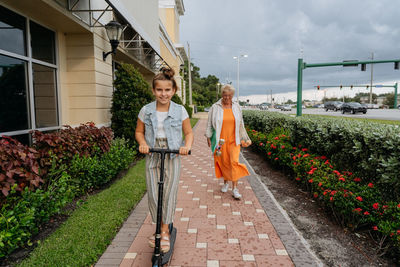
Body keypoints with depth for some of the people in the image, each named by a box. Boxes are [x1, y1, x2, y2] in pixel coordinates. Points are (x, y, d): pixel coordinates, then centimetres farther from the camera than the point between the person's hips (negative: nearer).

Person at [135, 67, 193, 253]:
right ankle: (158, 227, 25)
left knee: (169, 194, 1)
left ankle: (165, 232, 18)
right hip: (152, 157, 1)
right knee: (153, 194, 3)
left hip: (172, 158, -1)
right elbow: (139, 131, 10)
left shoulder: (180, 111, -3)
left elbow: (189, 133, 3)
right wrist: (143, 143, -11)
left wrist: (187, 146, -16)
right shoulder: (146, 111, 0)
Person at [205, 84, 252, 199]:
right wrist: (208, 137, 0)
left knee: (234, 162, -11)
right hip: (220, 140, 0)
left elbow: (240, 124, 14)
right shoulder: (215, 107, -2)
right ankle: (226, 182, 31)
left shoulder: (236, 107, 5)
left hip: (233, 140, 1)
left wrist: (244, 138, 15)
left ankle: (235, 188, -4)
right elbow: (209, 123, 4)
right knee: (224, 162, 8)